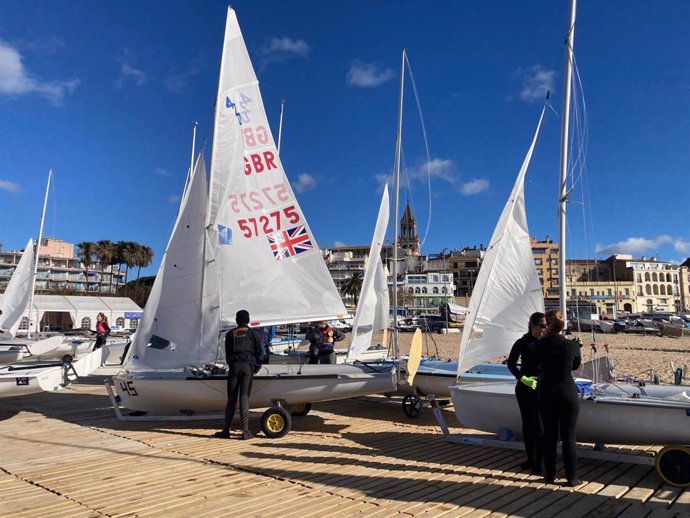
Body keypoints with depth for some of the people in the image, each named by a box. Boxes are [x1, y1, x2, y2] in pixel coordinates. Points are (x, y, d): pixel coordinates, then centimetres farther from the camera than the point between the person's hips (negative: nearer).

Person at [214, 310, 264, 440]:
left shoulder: (230, 334, 10)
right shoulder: (252, 333, 4)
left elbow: (227, 353, 11)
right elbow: (260, 351, 2)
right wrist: (257, 367, 12)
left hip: (234, 366, 2)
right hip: (248, 366, -1)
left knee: (231, 398, 6)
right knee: (244, 397, -2)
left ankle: (226, 430, 9)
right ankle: (245, 431, -3)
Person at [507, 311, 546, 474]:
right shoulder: (522, 343, -2)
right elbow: (511, 364, 1)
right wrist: (523, 378, -11)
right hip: (524, 388, 2)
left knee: (538, 424, -3)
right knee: (527, 423, 12)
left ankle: (538, 462, 7)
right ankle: (530, 458, 26)